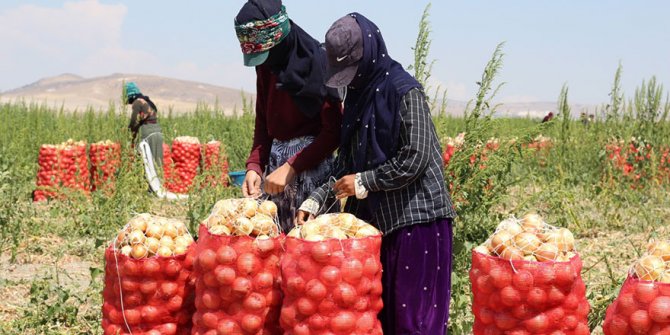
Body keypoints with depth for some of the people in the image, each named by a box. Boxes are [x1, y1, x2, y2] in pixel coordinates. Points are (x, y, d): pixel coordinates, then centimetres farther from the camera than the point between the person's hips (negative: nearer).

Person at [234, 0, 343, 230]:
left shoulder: (317, 61, -12)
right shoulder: (266, 66, 10)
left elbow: (333, 132, -12)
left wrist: (291, 168, -16)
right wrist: (254, 166, 0)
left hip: (311, 161, -6)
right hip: (275, 159, 6)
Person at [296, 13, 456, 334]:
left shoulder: (405, 91, -13)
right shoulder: (358, 95, 11)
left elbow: (415, 160, -18)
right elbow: (347, 163, 14)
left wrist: (364, 182, -11)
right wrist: (316, 199, 2)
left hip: (416, 214, -8)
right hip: (377, 216, 8)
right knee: (379, 308, 11)